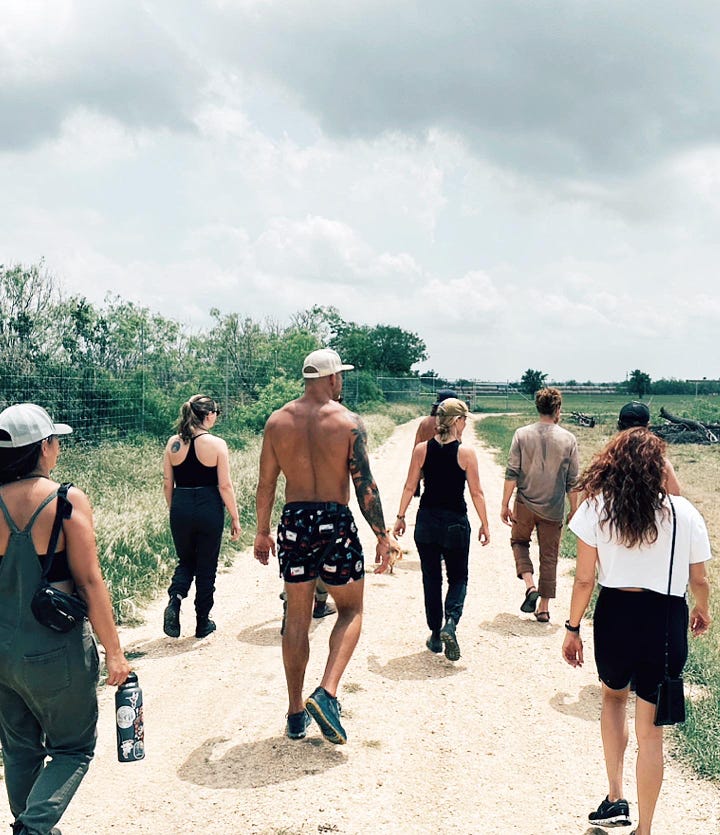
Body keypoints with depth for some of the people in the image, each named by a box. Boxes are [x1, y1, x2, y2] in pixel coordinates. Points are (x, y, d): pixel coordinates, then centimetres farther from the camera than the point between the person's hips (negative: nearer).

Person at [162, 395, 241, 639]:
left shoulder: (173, 443, 1)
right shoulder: (217, 444, -10)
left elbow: (167, 484, 6)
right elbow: (225, 486, -10)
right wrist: (235, 518, -2)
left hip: (181, 508, 3)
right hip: (209, 509, -3)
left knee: (186, 562, 22)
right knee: (206, 567, 12)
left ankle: (174, 600, -4)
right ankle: (202, 623, 21)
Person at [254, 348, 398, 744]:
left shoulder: (277, 421, 2)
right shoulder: (349, 422, -7)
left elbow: (265, 483, 5)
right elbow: (365, 486, -9)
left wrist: (262, 531, 16)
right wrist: (383, 535, -1)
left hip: (294, 521, 4)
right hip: (335, 522, -3)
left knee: (297, 618, 14)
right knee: (351, 610, 15)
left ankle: (296, 712, 23)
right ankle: (327, 692, -3)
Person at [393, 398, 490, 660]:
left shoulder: (421, 449, -4)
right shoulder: (466, 453, -10)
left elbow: (409, 487, 1)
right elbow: (476, 493, -6)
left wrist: (401, 516, 11)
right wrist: (484, 524, 4)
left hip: (427, 521, 2)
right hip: (456, 523, -2)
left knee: (431, 579, 15)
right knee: (458, 577, 14)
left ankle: (435, 635, 20)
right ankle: (450, 623, -10)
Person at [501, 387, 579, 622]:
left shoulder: (522, 434, -6)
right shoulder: (568, 439, -5)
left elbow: (512, 473, -7)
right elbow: (572, 481, -1)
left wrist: (505, 505, 1)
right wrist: (574, 510, 10)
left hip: (525, 504, 0)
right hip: (553, 509, 0)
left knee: (519, 541, 23)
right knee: (549, 557, 12)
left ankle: (530, 585, 1)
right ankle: (544, 608, 17)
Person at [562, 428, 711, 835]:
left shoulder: (595, 509, -8)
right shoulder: (683, 512, -7)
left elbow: (584, 580, -6)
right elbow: (699, 580, 4)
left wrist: (573, 628, 6)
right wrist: (703, 611, 25)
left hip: (615, 615, 1)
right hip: (665, 621, 0)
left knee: (614, 695, 29)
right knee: (650, 731, 10)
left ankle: (616, 798, 25)